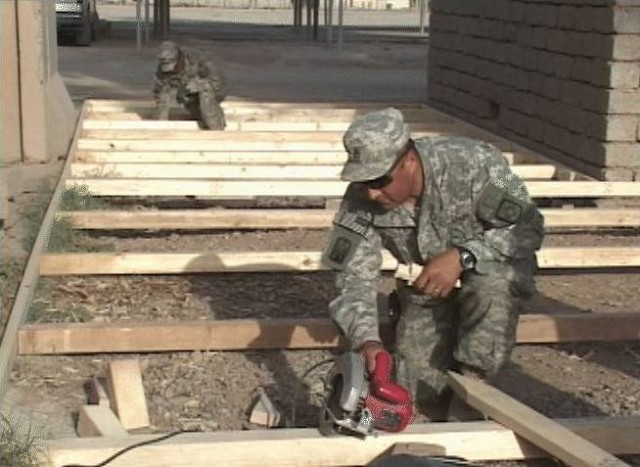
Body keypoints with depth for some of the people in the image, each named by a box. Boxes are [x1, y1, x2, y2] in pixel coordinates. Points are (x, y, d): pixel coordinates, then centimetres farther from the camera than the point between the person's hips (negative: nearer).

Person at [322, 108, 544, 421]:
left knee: (491, 290, -38)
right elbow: (354, 276, -23)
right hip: (425, 289, 3)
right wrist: (367, 341, -41)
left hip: (492, 267, -3)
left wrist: (461, 258, -39)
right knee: (418, 391, -7)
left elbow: (528, 227, -26)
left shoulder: (473, 163, -33)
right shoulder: (360, 199, -23)